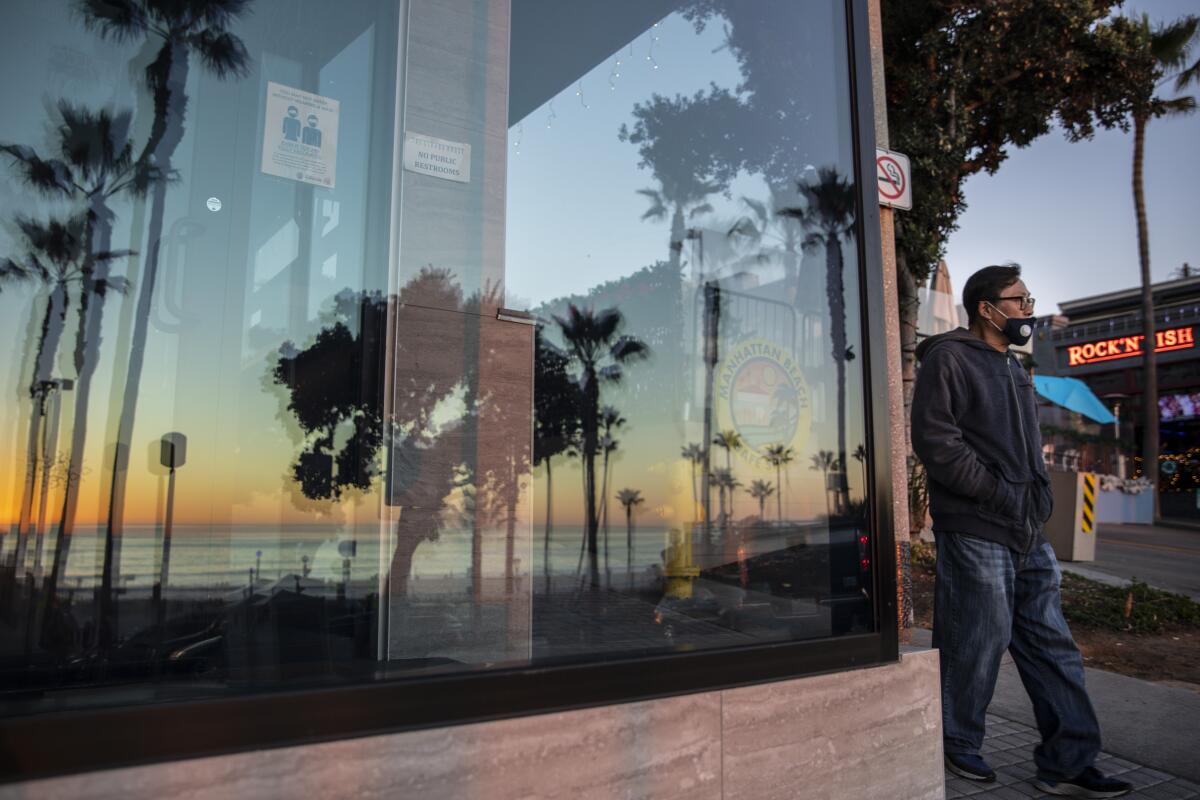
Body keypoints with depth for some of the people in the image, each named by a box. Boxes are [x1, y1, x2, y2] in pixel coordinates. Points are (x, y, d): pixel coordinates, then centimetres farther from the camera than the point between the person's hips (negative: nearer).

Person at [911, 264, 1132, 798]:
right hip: (975, 533, -8)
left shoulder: (1014, 370, 21)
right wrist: (999, 493, -16)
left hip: (1029, 535, 9)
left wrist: (1038, 499, 11)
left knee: (1051, 646, 9)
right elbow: (935, 440, -17)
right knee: (977, 643, 0)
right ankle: (957, 746, 19)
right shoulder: (947, 359, -7)